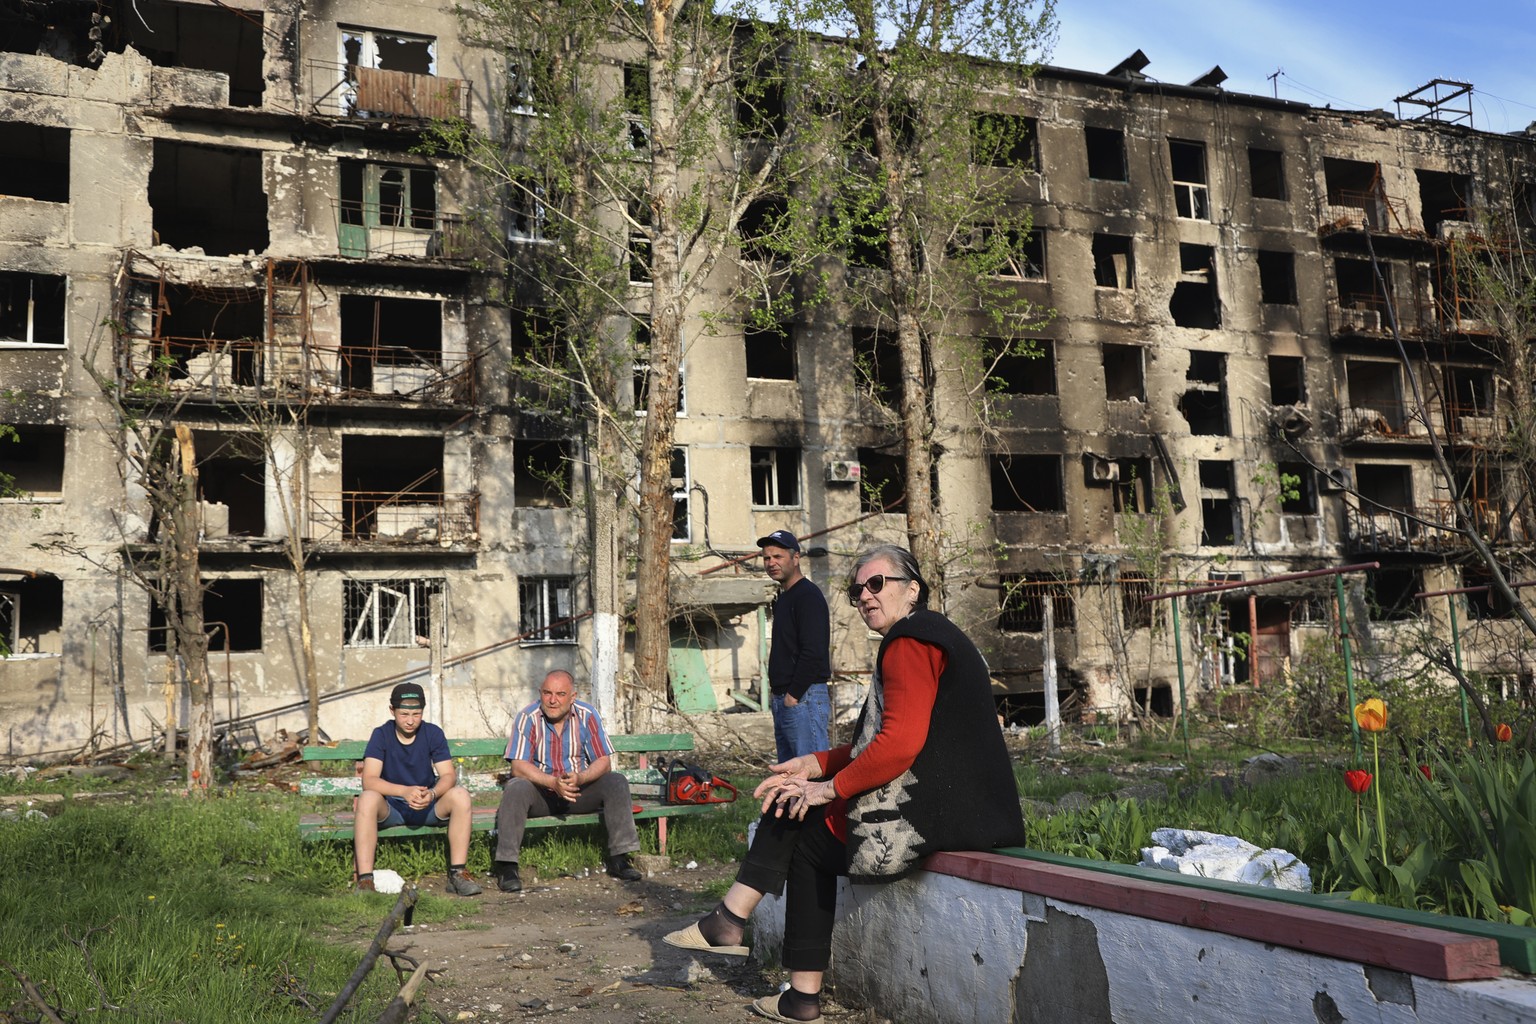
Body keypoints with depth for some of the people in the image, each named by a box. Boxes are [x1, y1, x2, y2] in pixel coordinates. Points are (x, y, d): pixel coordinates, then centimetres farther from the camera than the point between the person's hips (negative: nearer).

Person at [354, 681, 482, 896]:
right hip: (390, 809, -2)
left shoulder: (433, 733, -3)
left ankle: (457, 874, -23)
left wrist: (432, 794, -33)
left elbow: (449, 775, -10)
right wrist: (405, 791, -37)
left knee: (460, 795, -26)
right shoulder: (381, 735, -8)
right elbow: (369, 780, -20)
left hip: (428, 807, 2)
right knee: (368, 798, -34)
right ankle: (365, 879, -33)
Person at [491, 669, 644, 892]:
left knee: (617, 783, -21)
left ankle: (619, 859, -18)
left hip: (580, 789, 2)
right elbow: (518, 766, -18)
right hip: (540, 792, -2)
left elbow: (604, 762, -9)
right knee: (515, 789, -32)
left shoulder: (587, 716, -7)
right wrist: (553, 782, -34)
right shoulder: (527, 718, -12)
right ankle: (506, 866, -28)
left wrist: (579, 778, -30)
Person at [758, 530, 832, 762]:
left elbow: (813, 653, -20)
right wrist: (777, 694, 15)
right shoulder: (783, 598, 20)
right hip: (783, 702, 10)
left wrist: (793, 695, -18)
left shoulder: (808, 596, -11)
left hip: (804, 699, -10)